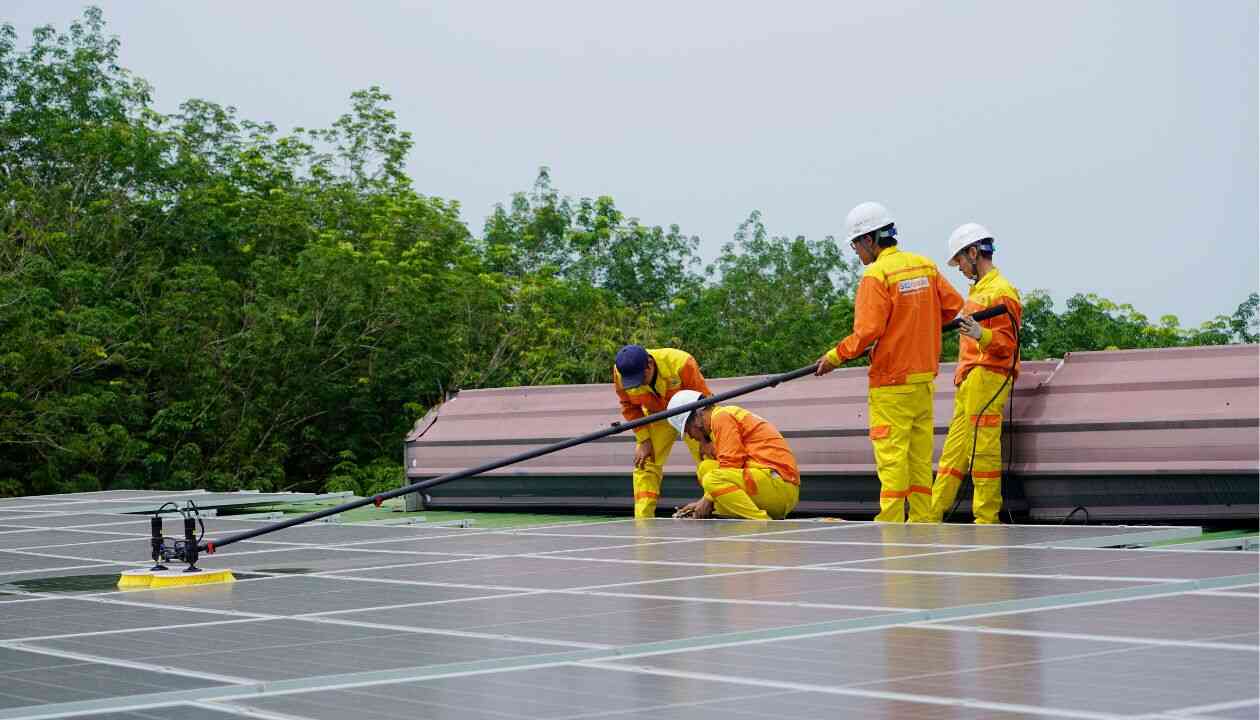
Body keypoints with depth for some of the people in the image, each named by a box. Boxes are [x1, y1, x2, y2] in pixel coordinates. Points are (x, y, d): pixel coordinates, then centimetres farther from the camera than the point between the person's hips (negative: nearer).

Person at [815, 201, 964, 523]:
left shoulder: (876, 274, -14)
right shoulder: (924, 265, 8)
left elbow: (867, 331, -19)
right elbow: (953, 304, 13)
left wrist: (835, 357, -7)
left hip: (891, 381, -7)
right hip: (924, 375, 7)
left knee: (891, 454, -4)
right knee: (920, 452, 11)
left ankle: (890, 524, -4)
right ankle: (922, 521, 13)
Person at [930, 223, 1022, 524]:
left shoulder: (1001, 291, -9)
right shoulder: (978, 290, 21)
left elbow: (1008, 344, -15)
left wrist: (981, 335, -32)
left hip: (987, 378, -10)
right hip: (969, 383, 10)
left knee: (983, 452, -10)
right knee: (954, 452, 9)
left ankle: (986, 519, -8)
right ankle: (931, 516, 10)